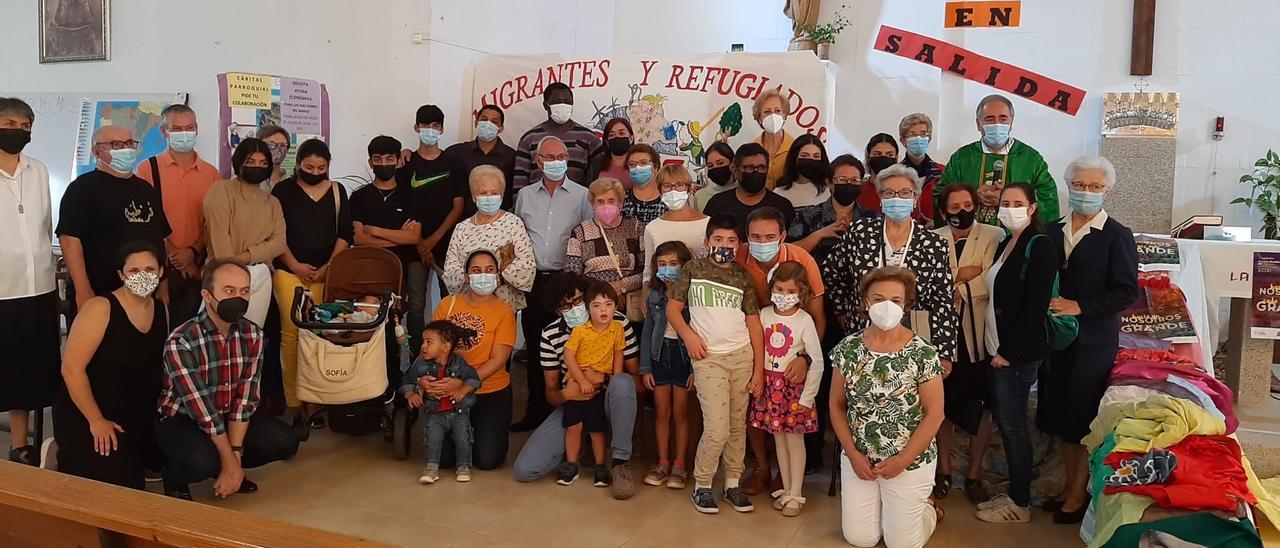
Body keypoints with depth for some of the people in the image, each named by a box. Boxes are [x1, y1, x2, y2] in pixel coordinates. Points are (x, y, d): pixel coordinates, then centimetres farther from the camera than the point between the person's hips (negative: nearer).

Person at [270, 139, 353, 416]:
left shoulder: (337, 191, 10)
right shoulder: (283, 190, 5)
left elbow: (346, 234, 8)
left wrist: (329, 266, -3)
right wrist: (296, 266, -5)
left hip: (326, 273, 1)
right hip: (289, 271, -1)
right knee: (291, 333, -7)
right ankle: (293, 401, -2)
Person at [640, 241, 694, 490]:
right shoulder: (654, 296, 5)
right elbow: (647, 332, 8)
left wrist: (696, 369, -13)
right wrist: (645, 368, 3)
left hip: (683, 354, -4)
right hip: (659, 354, 4)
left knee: (680, 413, 5)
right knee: (661, 412, 9)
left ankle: (679, 464, 15)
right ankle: (663, 462, 20)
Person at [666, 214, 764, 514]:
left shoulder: (742, 277, 8)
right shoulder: (693, 269, 3)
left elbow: (754, 323, 7)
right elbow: (672, 308, 6)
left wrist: (759, 369, 3)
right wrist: (689, 335, -12)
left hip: (742, 355, 3)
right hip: (709, 358, -3)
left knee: (738, 426, 7)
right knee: (717, 430, -9)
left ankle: (733, 484, 21)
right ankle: (701, 486, 9)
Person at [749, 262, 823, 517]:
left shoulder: (804, 320, -12)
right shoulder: (764, 314, -1)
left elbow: (817, 362, -11)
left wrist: (807, 397, -11)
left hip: (794, 385, -4)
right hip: (769, 384, 4)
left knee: (794, 439, 2)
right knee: (778, 438, 12)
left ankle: (796, 494, 12)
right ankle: (786, 489, 23)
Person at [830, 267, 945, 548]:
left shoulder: (923, 353, -13)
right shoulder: (847, 349, -4)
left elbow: (934, 415, -11)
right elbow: (837, 406, 2)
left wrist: (902, 460, -13)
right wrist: (853, 454, -7)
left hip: (910, 462, -3)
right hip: (857, 459, 3)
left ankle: (927, 508, 34)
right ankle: (884, 506, 37)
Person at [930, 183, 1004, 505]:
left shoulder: (994, 237, -3)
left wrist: (951, 281, -9)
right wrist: (962, 276, -15)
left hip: (980, 336, -1)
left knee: (981, 407, 9)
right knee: (944, 405, 11)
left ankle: (974, 476, 23)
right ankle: (944, 472, 26)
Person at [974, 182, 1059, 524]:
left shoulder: (1040, 247, -13)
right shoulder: (1005, 244, 12)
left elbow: (1035, 307, -19)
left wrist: (1009, 352, -17)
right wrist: (995, 349, 8)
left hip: (1018, 354, -8)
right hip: (997, 349, 8)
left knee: (1013, 425, 1)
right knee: (1005, 422, 13)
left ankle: (1020, 504, 13)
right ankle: (1014, 492, 24)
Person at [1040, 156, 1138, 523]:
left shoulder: (1117, 236, -6)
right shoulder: (1053, 232, 8)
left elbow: (1126, 292, -11)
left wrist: (1080, 308, -18)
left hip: (1094, 340, -5)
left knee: (1083, 421, 1)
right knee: (1061, 417, 12)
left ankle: (1079, 494, 15)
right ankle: (1070, 486, 26)